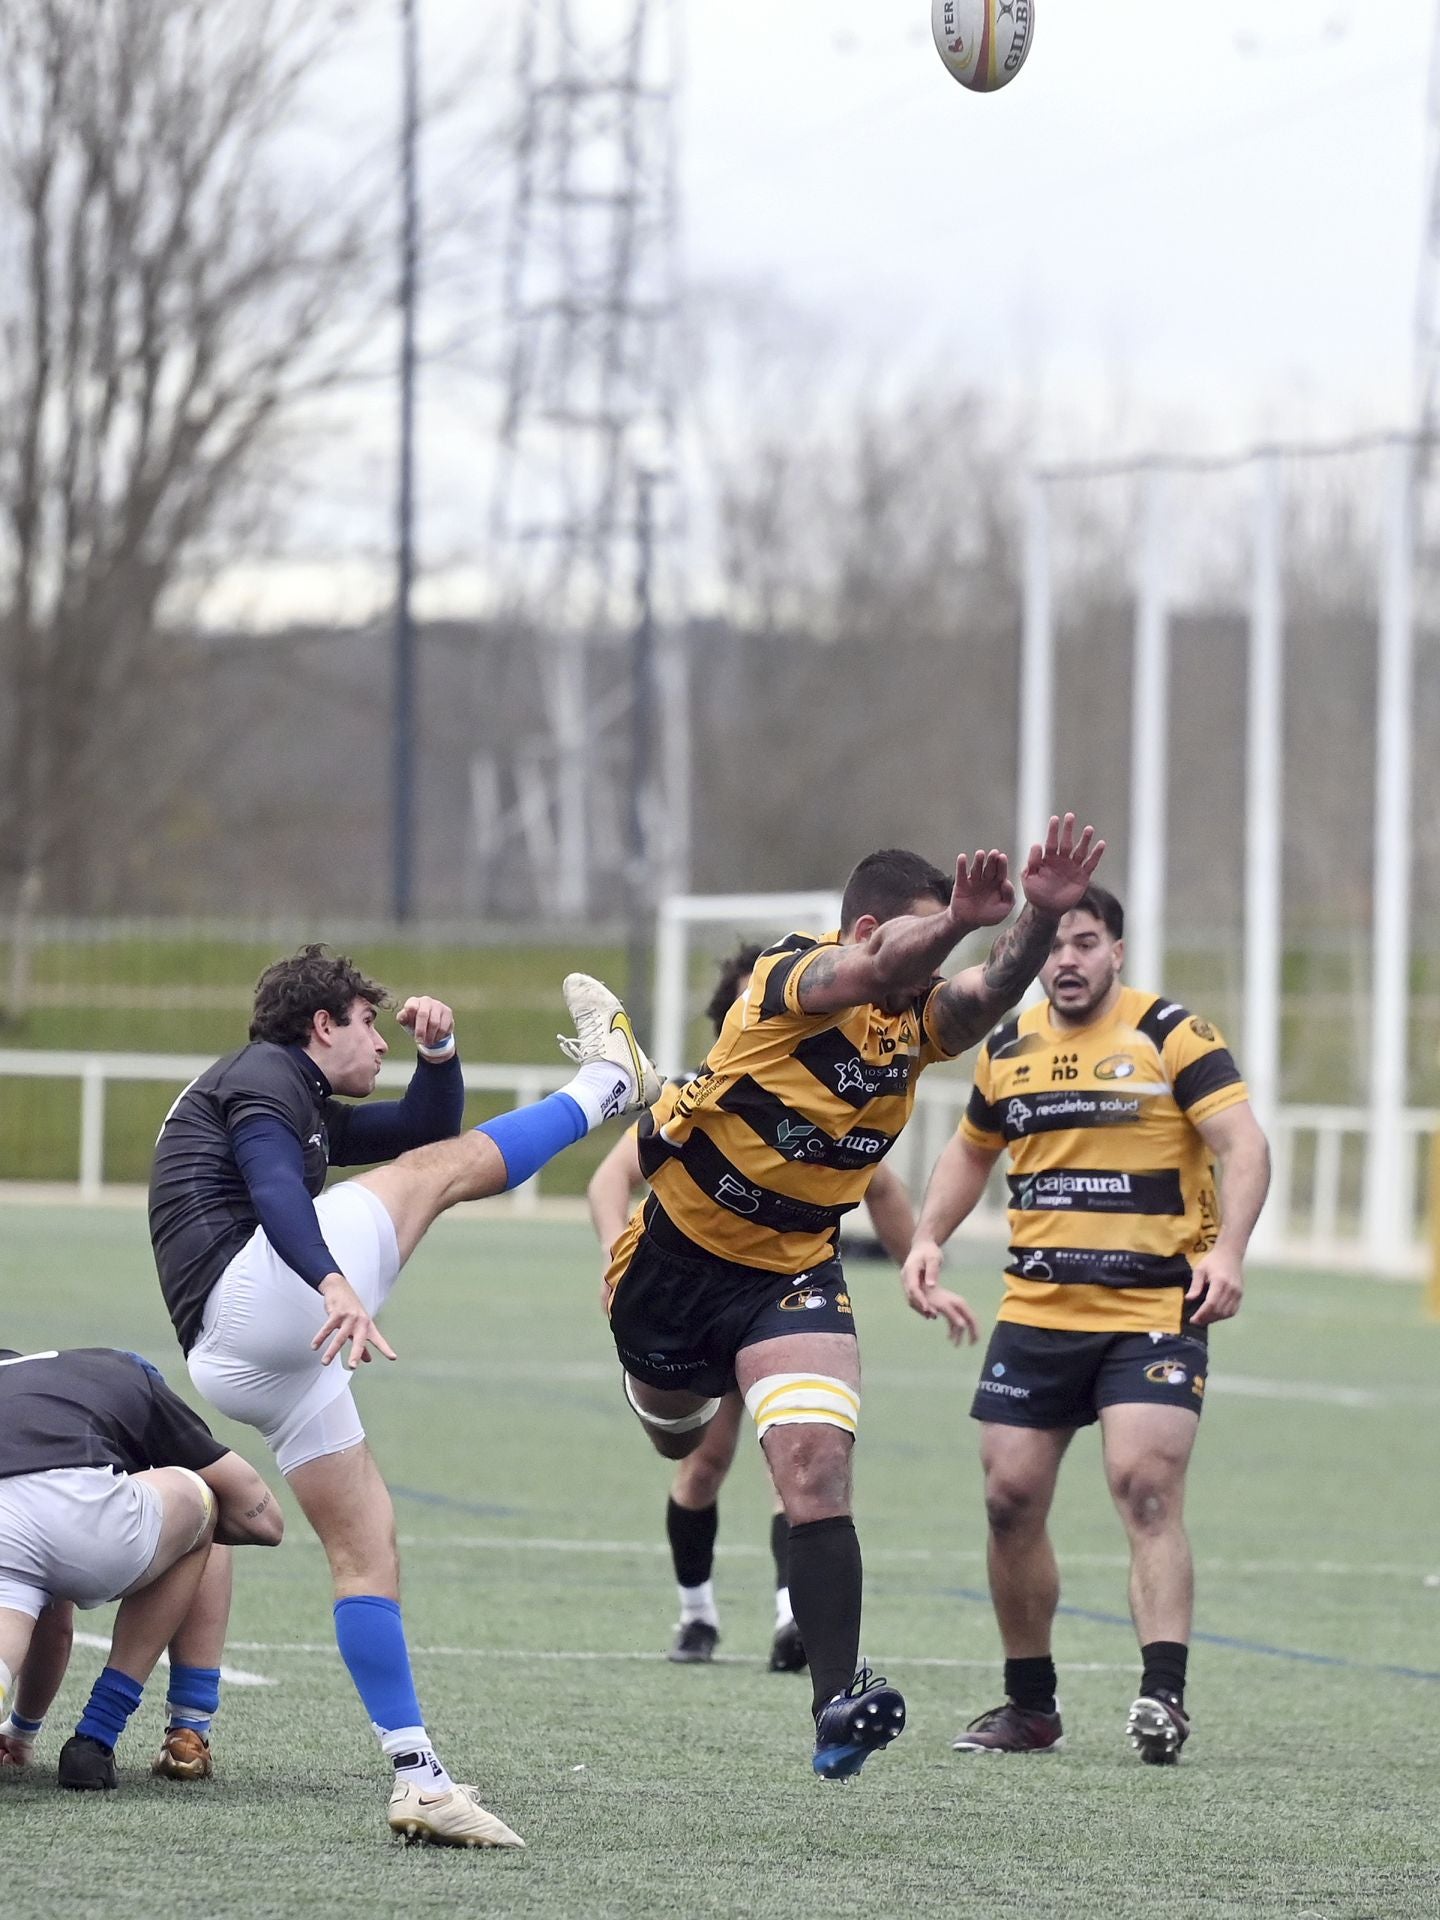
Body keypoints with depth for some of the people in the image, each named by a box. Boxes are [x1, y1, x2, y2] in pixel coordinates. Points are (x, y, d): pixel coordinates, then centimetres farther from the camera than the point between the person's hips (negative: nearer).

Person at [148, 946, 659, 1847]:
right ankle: (605, 1084, 17)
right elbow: (277, 1191, -19)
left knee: (367, 1545, 6)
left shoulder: (304, 1108, 32)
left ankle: (418, 1776, 2)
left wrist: (439, 1051, 17)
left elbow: (423, 1124, 36)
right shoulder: (262, 1077, 1)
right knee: (443, 1169, -3)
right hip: (251, 1293, -10)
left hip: (238, 1363, 10)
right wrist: (335, 1284, -36)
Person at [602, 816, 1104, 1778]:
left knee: (816, 1463, -20)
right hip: (678, 1253, -2)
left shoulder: (919, 1020, -9)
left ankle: (838, 1700, -26)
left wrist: (1042, 915, -50)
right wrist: (959, 922, -65)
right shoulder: (795, 976, -23)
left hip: (793, 1272, 2)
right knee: (673, 1437, 24)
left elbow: (993, 990, -31)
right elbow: (873, 972, -46)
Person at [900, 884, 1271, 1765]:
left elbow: (1245, 1145, -13)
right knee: (1012, 1499, 2)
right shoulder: (1007, 1048, 10)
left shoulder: (1173, 1036, -7)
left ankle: (1164, 1696, -23)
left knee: (1147, 1489, -19)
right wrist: (929, 1240, 12)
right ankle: (1031, 1706, 15)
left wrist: (1228, 1248, -27)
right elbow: (972, 1151, 26)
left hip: (1156, 1310, -5)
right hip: (1036, 1311, 5)